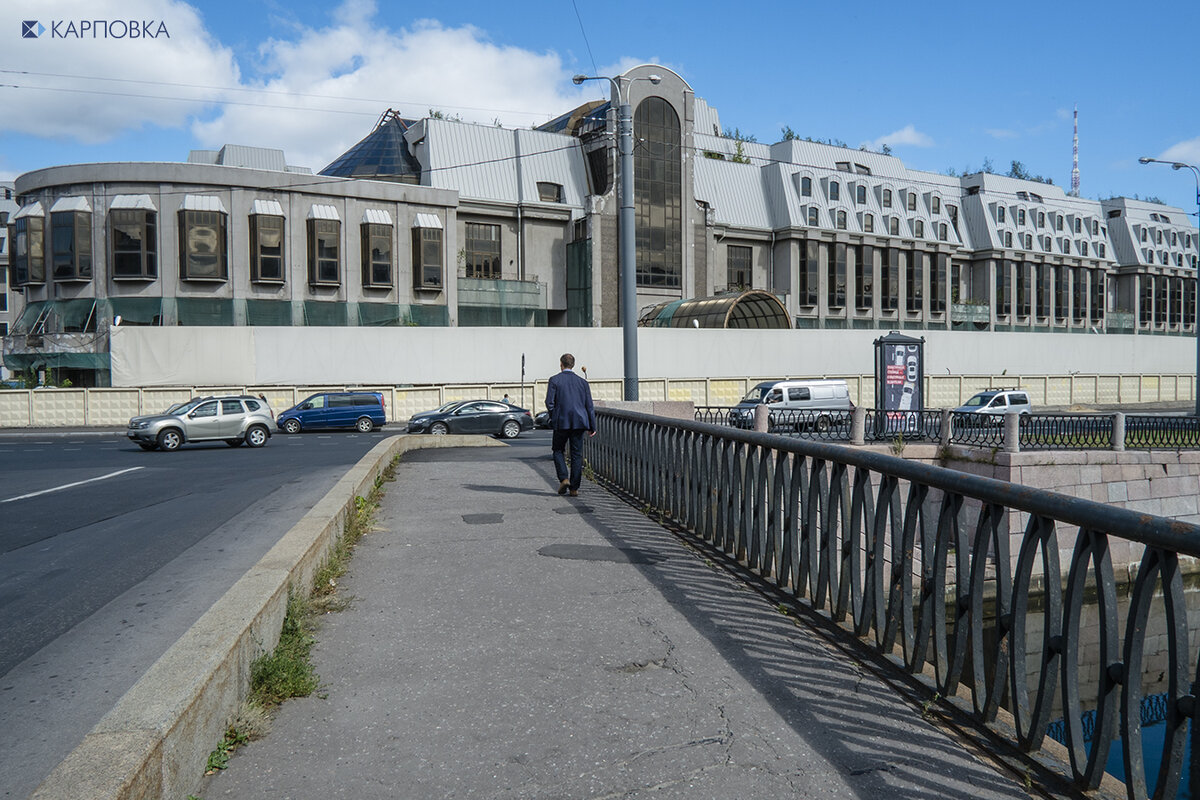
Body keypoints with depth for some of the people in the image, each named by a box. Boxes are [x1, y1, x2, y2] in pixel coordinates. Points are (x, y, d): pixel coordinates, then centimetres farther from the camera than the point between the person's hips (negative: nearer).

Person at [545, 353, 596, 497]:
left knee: (558, 450, 14)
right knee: (577, 454, 6)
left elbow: (549, 402, -8)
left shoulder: (554, 380, -2)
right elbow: (589, 406, 6)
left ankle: (563, 479, -4)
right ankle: (574, 487, 6)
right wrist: (592, 426, 10)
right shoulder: (582, 382, 7)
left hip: (561, 422, -2)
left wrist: (554, 417, 10)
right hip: (579, 422, 2)